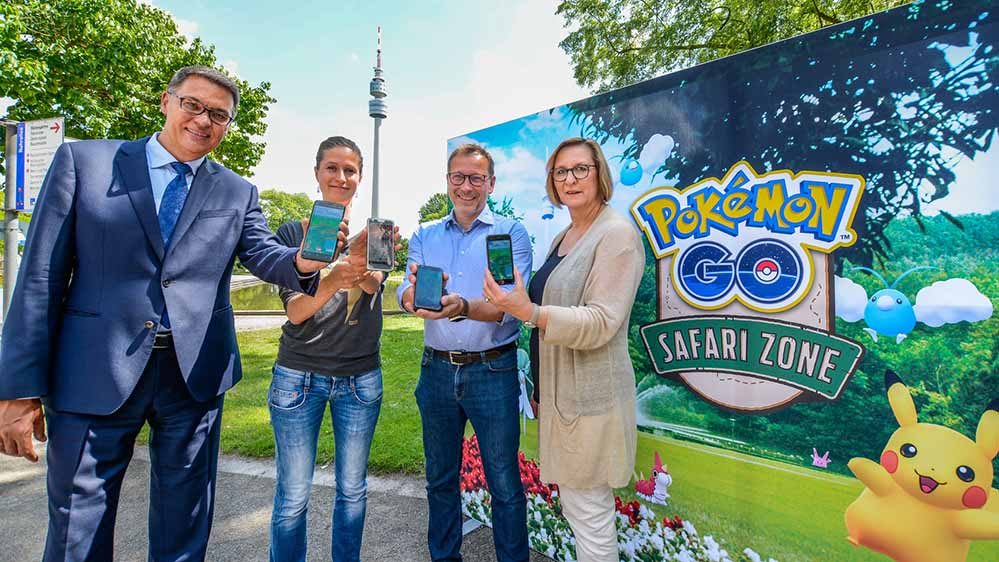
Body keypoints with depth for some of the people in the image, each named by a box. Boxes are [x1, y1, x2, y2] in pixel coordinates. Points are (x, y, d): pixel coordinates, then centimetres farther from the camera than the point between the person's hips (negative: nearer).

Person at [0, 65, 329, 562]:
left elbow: (263, 254, -5)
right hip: (93, 375, -1)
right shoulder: (82, 160, 2)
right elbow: (41, 277, -1)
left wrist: (302, 262, -30)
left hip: (195, 375, 2)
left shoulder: (238, 193, 8)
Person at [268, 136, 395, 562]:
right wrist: (332, 281, -32)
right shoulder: (294, 232, -1)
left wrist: (362, 266, -41)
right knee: (293, 497, 8)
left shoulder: (371, 232, 3)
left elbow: (373, 284, -17)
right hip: (300, 374, -1)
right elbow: (294, 310, -12)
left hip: (360, 376, 2)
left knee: (352, 489, 15)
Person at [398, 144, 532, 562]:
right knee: (440, 478, 20)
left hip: (492, 371, -3)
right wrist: (413, 294, -30)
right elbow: (406, 293, -6)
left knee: (504, 483, 7)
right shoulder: (424, 236, 7)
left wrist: (462, 307, -35)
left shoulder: (511, 233, -4)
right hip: (437, 370, 4)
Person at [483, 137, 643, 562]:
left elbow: (600, 322, -23)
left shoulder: (617, 233, -14)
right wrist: (514, 301, 7)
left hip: (588, 396, -8)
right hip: (561, 391, 9)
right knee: (576, 507, 22)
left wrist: (529, 312, -33)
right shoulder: (564, 236, 12)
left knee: (589, 515, 6)